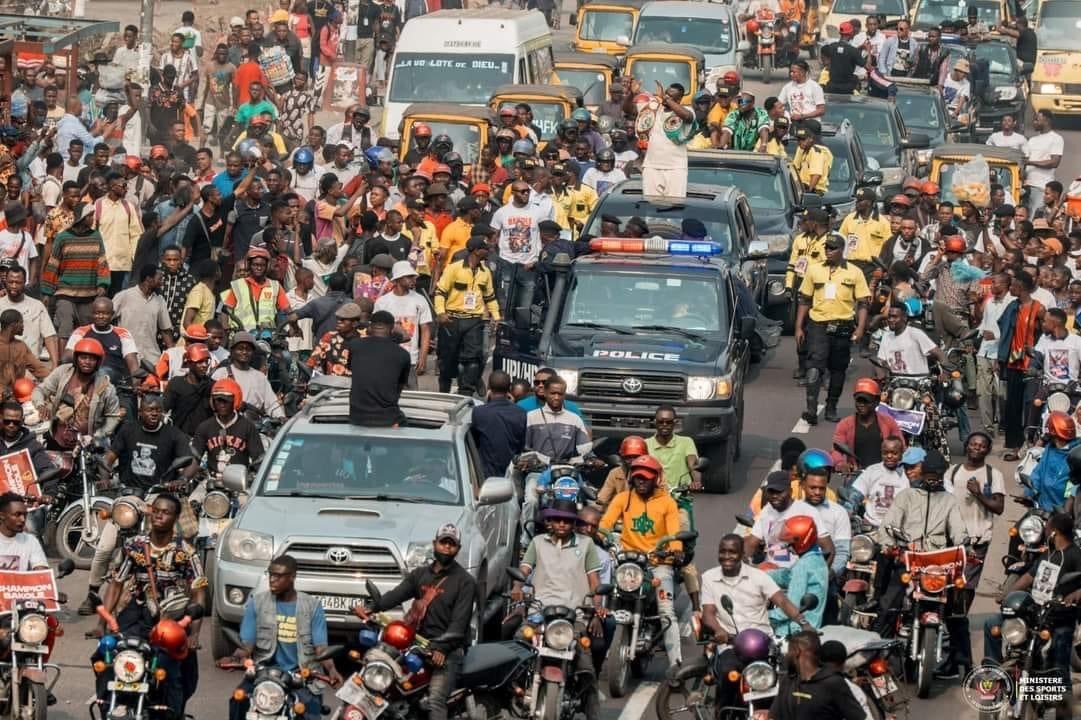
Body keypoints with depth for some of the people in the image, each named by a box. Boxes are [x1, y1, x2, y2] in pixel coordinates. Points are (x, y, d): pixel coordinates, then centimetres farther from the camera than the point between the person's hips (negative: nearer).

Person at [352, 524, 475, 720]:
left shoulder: (464, 581, 1)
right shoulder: (420, 574, 17)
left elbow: (459, 620, -10)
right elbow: (397, 594, 0)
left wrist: (442, 648, -24)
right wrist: (372, 608, -20)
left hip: (448, 650, -6)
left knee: (435, 701, -23)